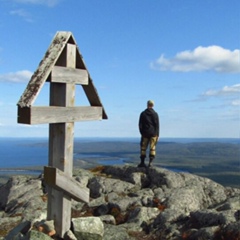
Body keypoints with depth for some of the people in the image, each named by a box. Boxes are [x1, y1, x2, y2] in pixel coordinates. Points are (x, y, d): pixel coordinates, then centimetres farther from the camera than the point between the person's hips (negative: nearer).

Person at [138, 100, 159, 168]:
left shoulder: (143, 114, 4)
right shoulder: (155, 114, 0)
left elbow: (140, 124, 3)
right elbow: (157, 125, -2)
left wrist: (142, 133, 10)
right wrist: (157, 134, 1)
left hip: (145, 133, 1)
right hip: (153, 133, -1)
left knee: (143, 148, 7)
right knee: (152, 148, 1)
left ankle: (142, 162, 8)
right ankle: (150, 162, -5)